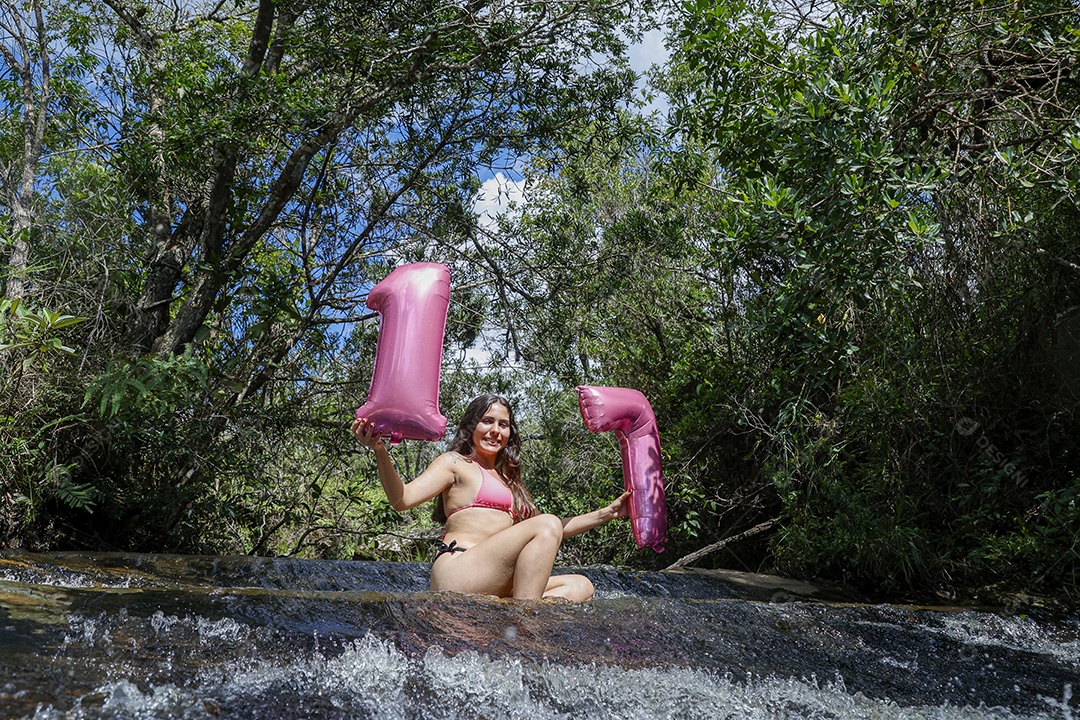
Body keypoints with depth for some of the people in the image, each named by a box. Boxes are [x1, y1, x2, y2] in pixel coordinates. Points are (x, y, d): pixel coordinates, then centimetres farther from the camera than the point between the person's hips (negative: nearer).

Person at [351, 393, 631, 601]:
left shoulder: (507, 478, 28)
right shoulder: (455, 463, 7)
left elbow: (548, 535, 27)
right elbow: (402, 499, -9)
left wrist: (607, 513, 25)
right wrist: (381, 452, -25)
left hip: (489, 587, 8)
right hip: (456, 574, -8)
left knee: (580, 586, -2)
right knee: (548, 523, -16)